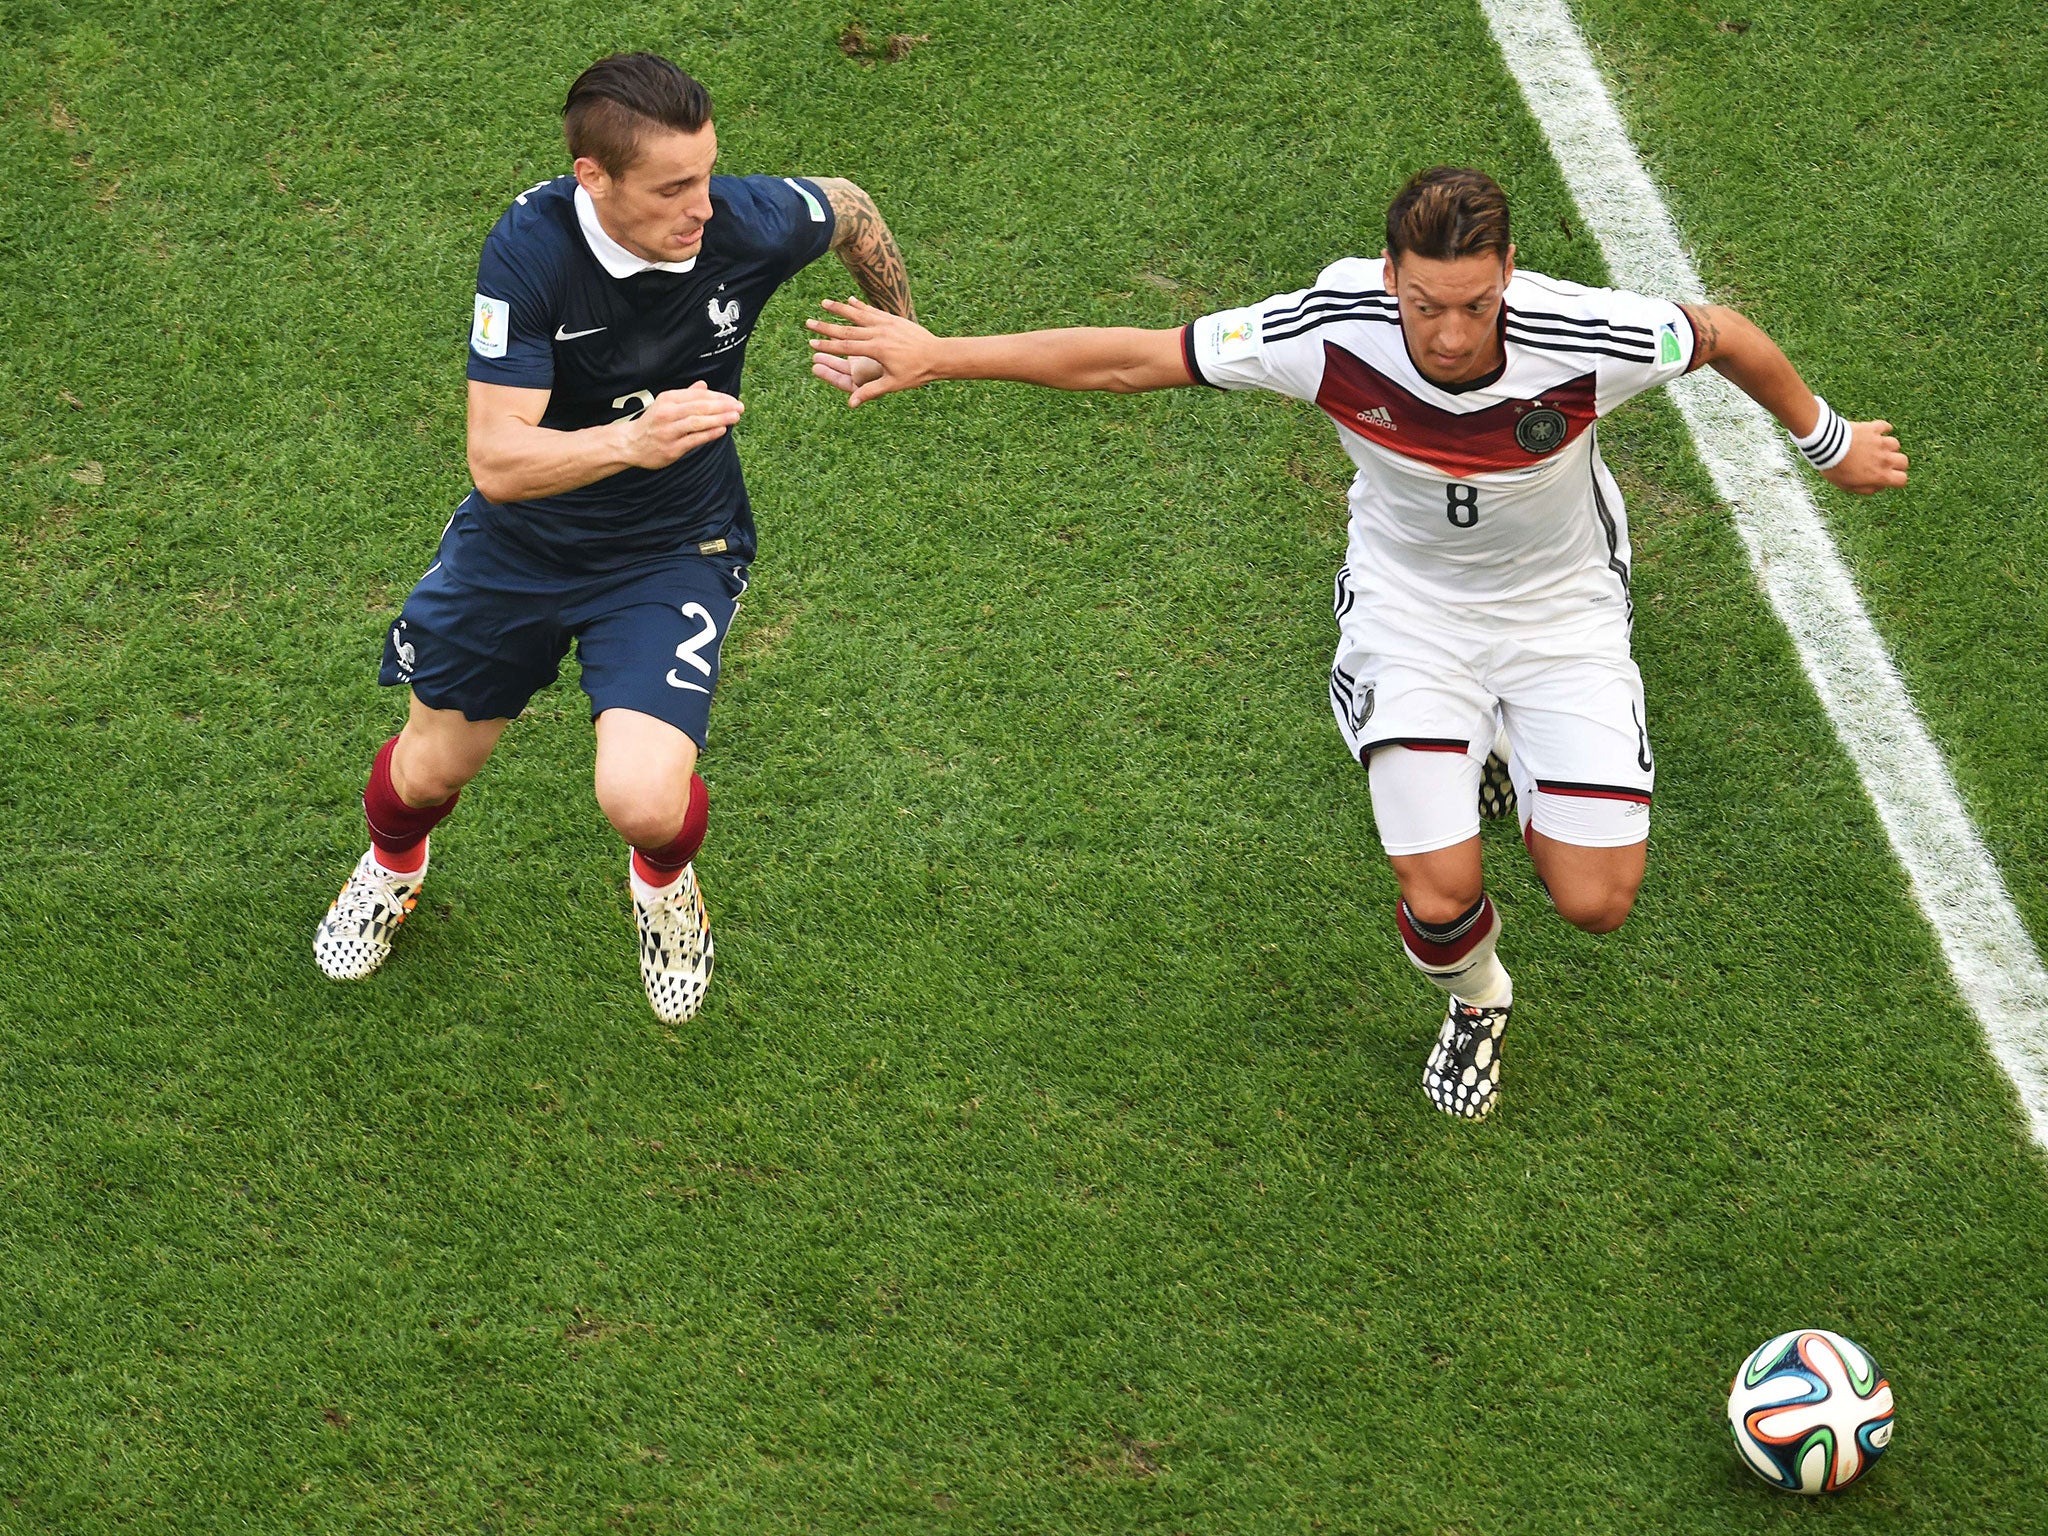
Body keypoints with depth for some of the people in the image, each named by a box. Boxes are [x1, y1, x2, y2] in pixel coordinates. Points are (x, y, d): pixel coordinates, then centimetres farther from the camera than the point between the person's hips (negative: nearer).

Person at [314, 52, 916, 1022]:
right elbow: (496, 461, -33)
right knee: (431, 770, 19)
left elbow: (850, 210, 1)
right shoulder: (530, 247, -30)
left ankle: (664, 878, 20)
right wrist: (631, 440, -51)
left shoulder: (752, 224, -25)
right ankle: (394, 864, 59)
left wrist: (898, 333, 17)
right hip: (519, 543, 0)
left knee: (643, 802, -21)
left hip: (674, 552, 0)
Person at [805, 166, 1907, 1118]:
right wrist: (936, 354, -20)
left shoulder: (1584, 338, -32)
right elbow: (1130, 357, -21)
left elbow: (1726, 336, -10)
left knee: (1595, 902, -6)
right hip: (1409, 604, 0)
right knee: (1437, 895, -14)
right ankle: (1475, 1001, 27)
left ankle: (1518, 752, 31)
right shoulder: (1335, 332, -30)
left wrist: (1828, 443, 6)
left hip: (1561, 607, 0)